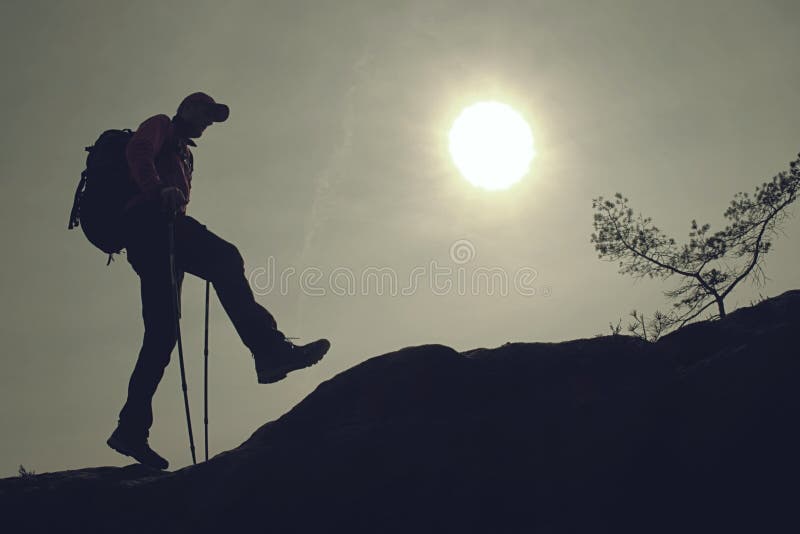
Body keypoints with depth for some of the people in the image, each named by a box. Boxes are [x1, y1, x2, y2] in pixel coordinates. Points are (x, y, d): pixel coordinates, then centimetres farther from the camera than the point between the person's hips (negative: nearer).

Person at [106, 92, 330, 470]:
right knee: (225, 259, -29)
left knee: (162, 331, -1)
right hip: (151, 219, -9)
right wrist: (160, 190, -24)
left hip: (147, 241, 9)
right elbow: (138, 152, -5)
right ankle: (269, 349, -47)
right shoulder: (161, 127, 18)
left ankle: (132, 428, -5)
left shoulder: (181, 152, 41)